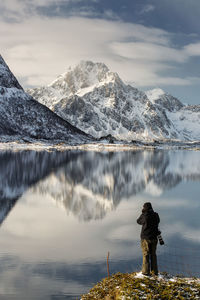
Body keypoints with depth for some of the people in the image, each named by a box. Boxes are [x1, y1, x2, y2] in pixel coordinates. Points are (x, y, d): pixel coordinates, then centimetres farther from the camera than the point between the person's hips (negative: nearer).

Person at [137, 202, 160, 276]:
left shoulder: (144, 216, -14)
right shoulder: (156, 215, -2)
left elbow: (138, 221, 3)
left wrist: (143, 213, 7)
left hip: (145, 237, -4)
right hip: (154, 237, 4)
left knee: (146, 254, 3)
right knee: (153, 254, 14)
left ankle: (146, 271, 4)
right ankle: (154, 271, 17)